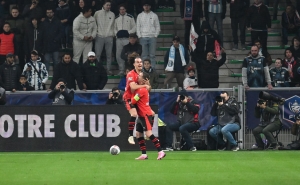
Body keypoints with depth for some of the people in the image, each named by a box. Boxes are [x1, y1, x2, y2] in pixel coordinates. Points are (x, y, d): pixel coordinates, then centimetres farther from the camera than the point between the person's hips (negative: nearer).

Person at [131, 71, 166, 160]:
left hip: (146, 115, -10)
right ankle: (144, 154, 9)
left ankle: (160, 152, -18)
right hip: (141, 115, 10)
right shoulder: (139, 88, 12)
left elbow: (133, 101, -17)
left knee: (149, 134, -17)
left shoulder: (142, 89, -17)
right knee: (138, 134, 8)